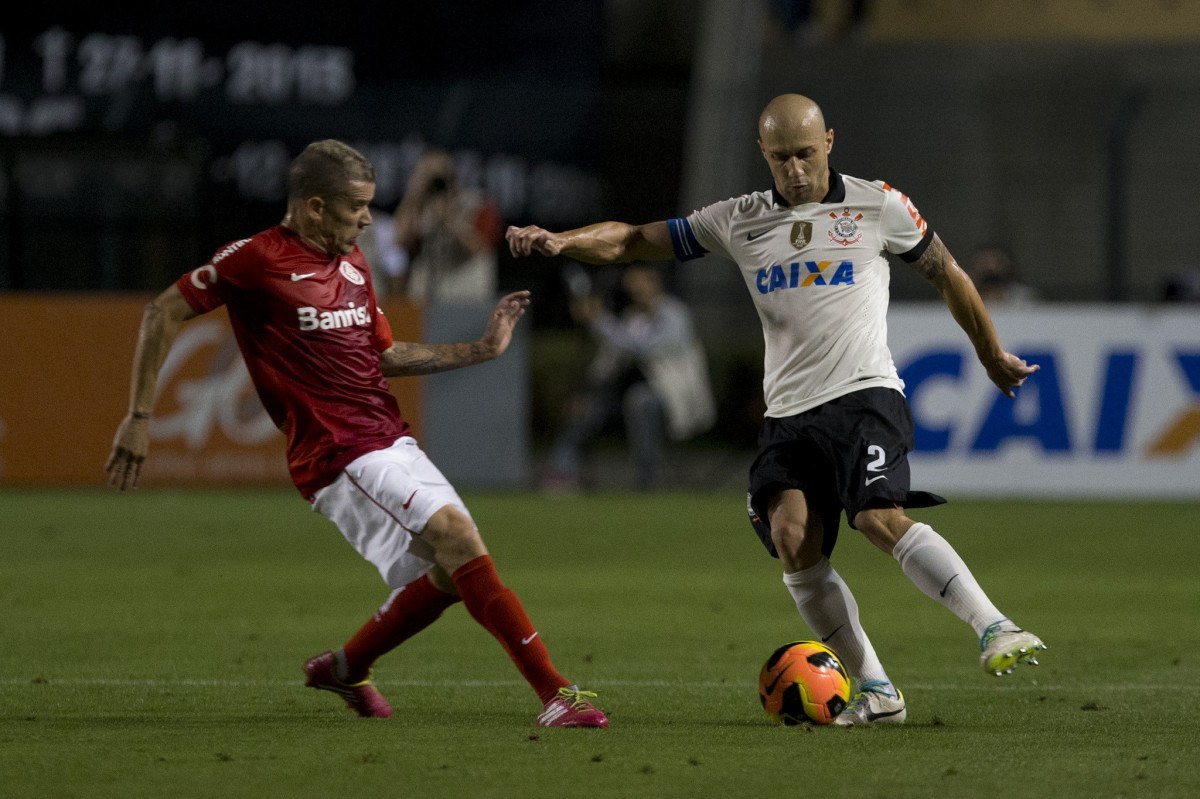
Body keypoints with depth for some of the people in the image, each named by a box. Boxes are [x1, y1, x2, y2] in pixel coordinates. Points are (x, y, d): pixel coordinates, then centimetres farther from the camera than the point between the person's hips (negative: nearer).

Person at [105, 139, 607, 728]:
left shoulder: (352, 262, 15)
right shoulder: (259, 259, -10)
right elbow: (162, 313, -5)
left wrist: (481, 349, 14)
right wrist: (138, 418, -8)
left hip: (392, 442, 9)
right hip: (339, 455, -9)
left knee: (452, 573, 7)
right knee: (458, 539, -23)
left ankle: (346, 667, 30)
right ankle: (553, 692, -27)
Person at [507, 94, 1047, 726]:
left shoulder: (877, 206, 4)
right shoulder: (739, 222, 11)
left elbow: (946, 273, 17)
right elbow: (636, 240, 14)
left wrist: (992, 355, 26)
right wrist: (559, 241, -3)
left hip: (865, 395, -3)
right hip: (788, 413, 3)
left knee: (881, 517, -27)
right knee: (792, 536, -17)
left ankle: (994, 630, -28)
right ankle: (875, 691, -12)